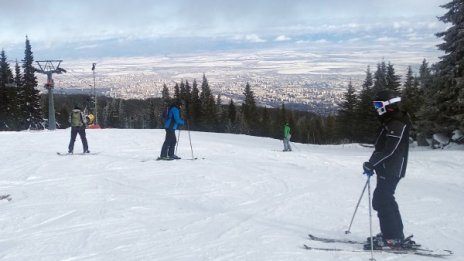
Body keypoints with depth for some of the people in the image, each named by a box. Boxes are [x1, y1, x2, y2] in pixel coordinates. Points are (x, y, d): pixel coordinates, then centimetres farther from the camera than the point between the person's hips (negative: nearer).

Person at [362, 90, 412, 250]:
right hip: (386, 170, 10)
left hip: (391, 171, -10)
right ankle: (396, 235, 22)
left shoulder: (397, 124, -17)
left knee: (381, 202, -9)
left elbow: (390, 150, -25)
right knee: (385, 201, 14)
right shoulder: (389, 122, 17)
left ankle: (392, 238, -4)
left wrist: (371, 163, -22)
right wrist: (373, 163, 13)